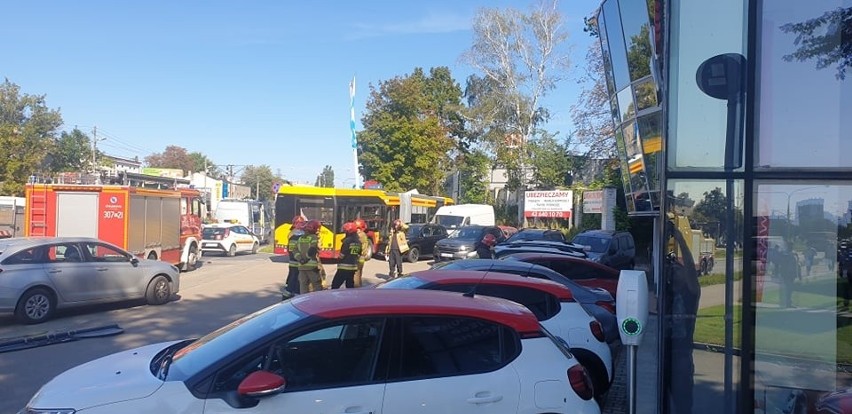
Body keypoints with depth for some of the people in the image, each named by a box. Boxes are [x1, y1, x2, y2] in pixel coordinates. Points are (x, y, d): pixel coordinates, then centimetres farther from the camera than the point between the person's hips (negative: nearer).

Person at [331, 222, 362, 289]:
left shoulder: (347, 241, -15)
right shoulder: (358, 242, 7)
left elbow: (342, 255, -13)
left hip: (344, 268, -7)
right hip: (353, 267, 7)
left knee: (335, 285, -3)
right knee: (350, 286, 15)